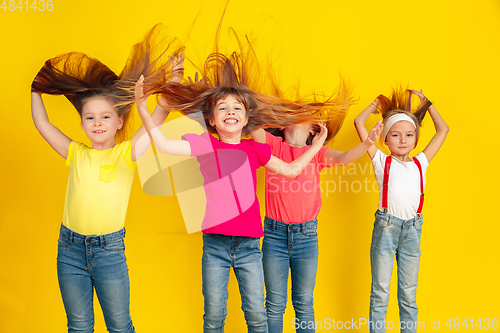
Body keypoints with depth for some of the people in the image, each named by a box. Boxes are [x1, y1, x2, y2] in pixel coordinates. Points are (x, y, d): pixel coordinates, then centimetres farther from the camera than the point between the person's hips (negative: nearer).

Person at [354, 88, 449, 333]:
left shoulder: (420, 163, 12)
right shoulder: (382, 161, 3)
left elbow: (443, 130, 20)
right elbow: (359, 123, 1)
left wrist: (426, 103, 24)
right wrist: (375, 104, 16)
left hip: (412, 230, 3)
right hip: (386, 227, -3)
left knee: (409, 294, 12)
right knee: (380, 293, 5)